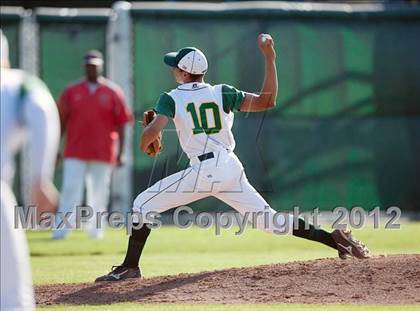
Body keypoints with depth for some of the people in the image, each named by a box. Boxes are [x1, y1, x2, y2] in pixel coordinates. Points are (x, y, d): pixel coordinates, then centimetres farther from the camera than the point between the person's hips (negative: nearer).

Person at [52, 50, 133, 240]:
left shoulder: (113, 92, 4)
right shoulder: (71, 91, 6)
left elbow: (121, 124, 3)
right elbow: (61, 122, 8)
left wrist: (120, 153, -3)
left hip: (103, 154, 0)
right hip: (75, 153, 0)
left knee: (98, 194, 5)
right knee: (70, 190, -8)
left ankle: (96, 230, 16)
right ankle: (60, 231, -8)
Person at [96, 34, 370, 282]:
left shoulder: (172, 99, 0)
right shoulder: (222, 93, 9)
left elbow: (152, 131, -15)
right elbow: (267, 101, 1)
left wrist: (145, 145, 9)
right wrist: (270, 60, 5)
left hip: (204, 171, -5)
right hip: (232, 168, 5)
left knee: (144, 204, 6)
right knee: (268, 218, 10)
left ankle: (130, 266, 1)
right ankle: (335, 238, 0)